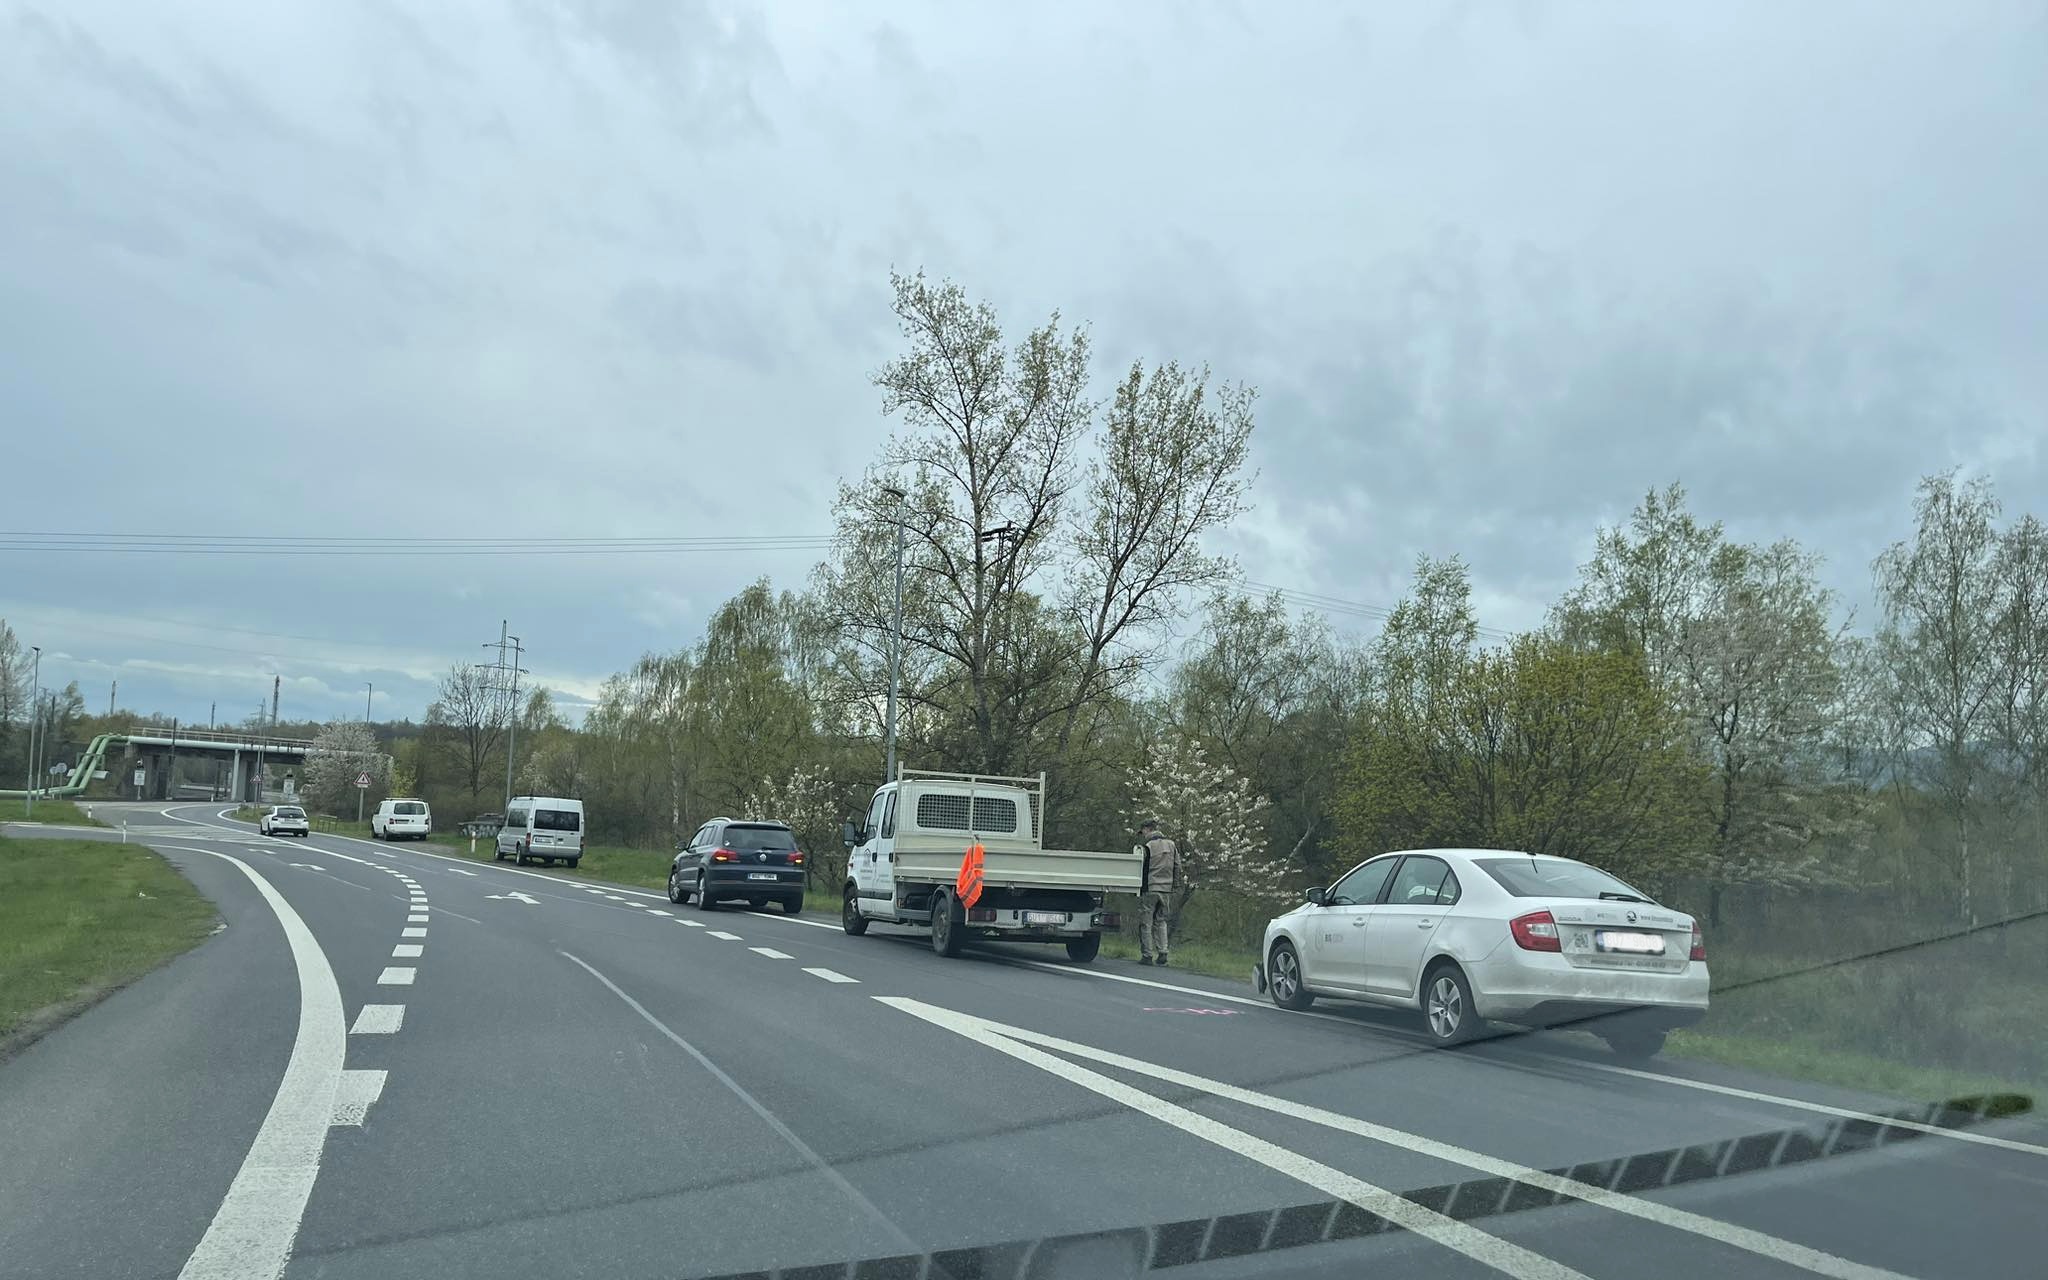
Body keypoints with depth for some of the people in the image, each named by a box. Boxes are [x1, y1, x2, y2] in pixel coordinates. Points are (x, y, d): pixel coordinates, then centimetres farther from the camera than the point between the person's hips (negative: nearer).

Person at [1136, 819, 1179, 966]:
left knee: (1146, 923, 2)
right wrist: (1172, 887, 17)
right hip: (1166, 890, 6)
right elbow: (1178, 868, 11)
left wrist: (1138, 888, 3)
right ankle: (1162, 953, 6)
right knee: (1160, 922, 15)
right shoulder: (1172, 845, 10)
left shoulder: (1147, 847, -9)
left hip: (1149, 889, -6)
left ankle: (1147, 955, 1)